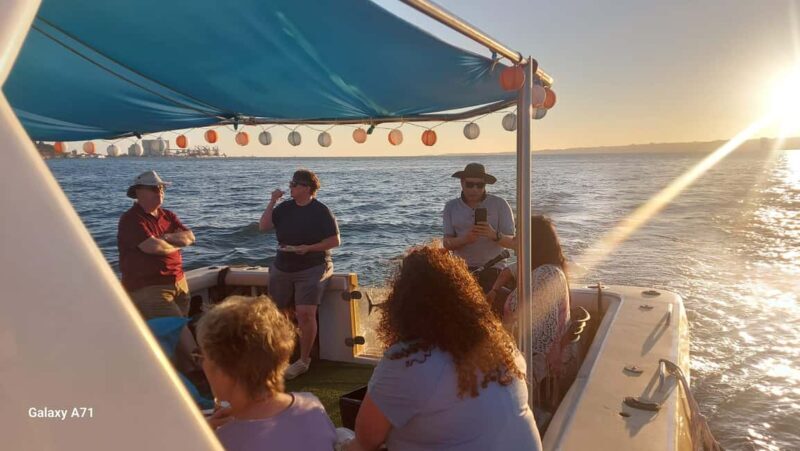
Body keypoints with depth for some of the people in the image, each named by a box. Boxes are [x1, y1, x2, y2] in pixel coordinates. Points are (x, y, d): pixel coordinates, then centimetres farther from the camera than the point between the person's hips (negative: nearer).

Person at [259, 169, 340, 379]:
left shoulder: (321, 211, -7)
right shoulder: (285, 208, 7)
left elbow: (335, 240, -9)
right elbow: (263, 226, 0)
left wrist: (309, 248, -20)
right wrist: (272, 202, -7)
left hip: (312, 269, -6)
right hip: (282, 267, 6)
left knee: (305, 313, -17)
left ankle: (303, 361, -2)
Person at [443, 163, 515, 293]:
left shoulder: (499, 204, 2)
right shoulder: (451, 207, 7)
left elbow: (512, 242, -2)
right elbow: (447, 243, 0)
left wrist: (495, 235, -24)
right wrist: (464, 239, -22)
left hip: (492, 269, -1)